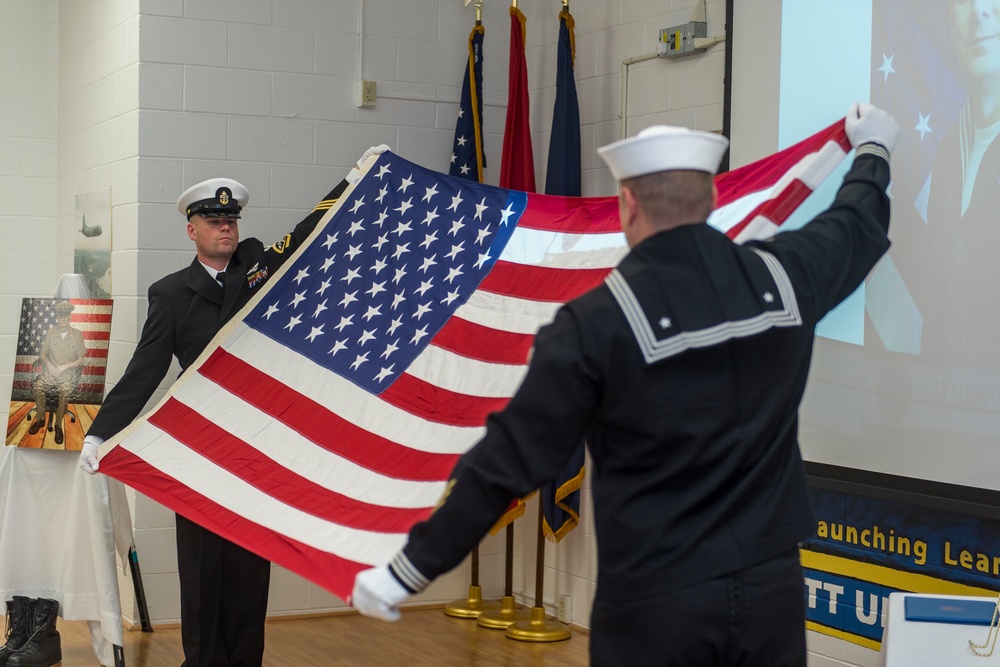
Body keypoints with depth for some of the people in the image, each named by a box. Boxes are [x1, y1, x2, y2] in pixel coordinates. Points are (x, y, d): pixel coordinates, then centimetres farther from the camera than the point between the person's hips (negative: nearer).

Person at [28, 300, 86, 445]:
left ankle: (59, 424, -19)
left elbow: (80, 359, 0)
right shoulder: (51, 332, 6)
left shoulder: (77, 335, 0)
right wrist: (49, 364, -10)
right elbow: (42, 353, 10)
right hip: (51, 369, 2)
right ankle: (40, 418, -9)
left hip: (69, 371, -2)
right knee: (38, 386, -27)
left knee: (65, 391, -33)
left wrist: (64, 367, -12)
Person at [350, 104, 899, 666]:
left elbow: (511, 459, -13)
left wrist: (409, 572, -5)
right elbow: (859, 223, 21)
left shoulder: (597, 322, -15)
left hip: (656, 602, -4)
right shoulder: (783, 277, -2)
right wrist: (873, 149, 43)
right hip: (773, 588, 4)